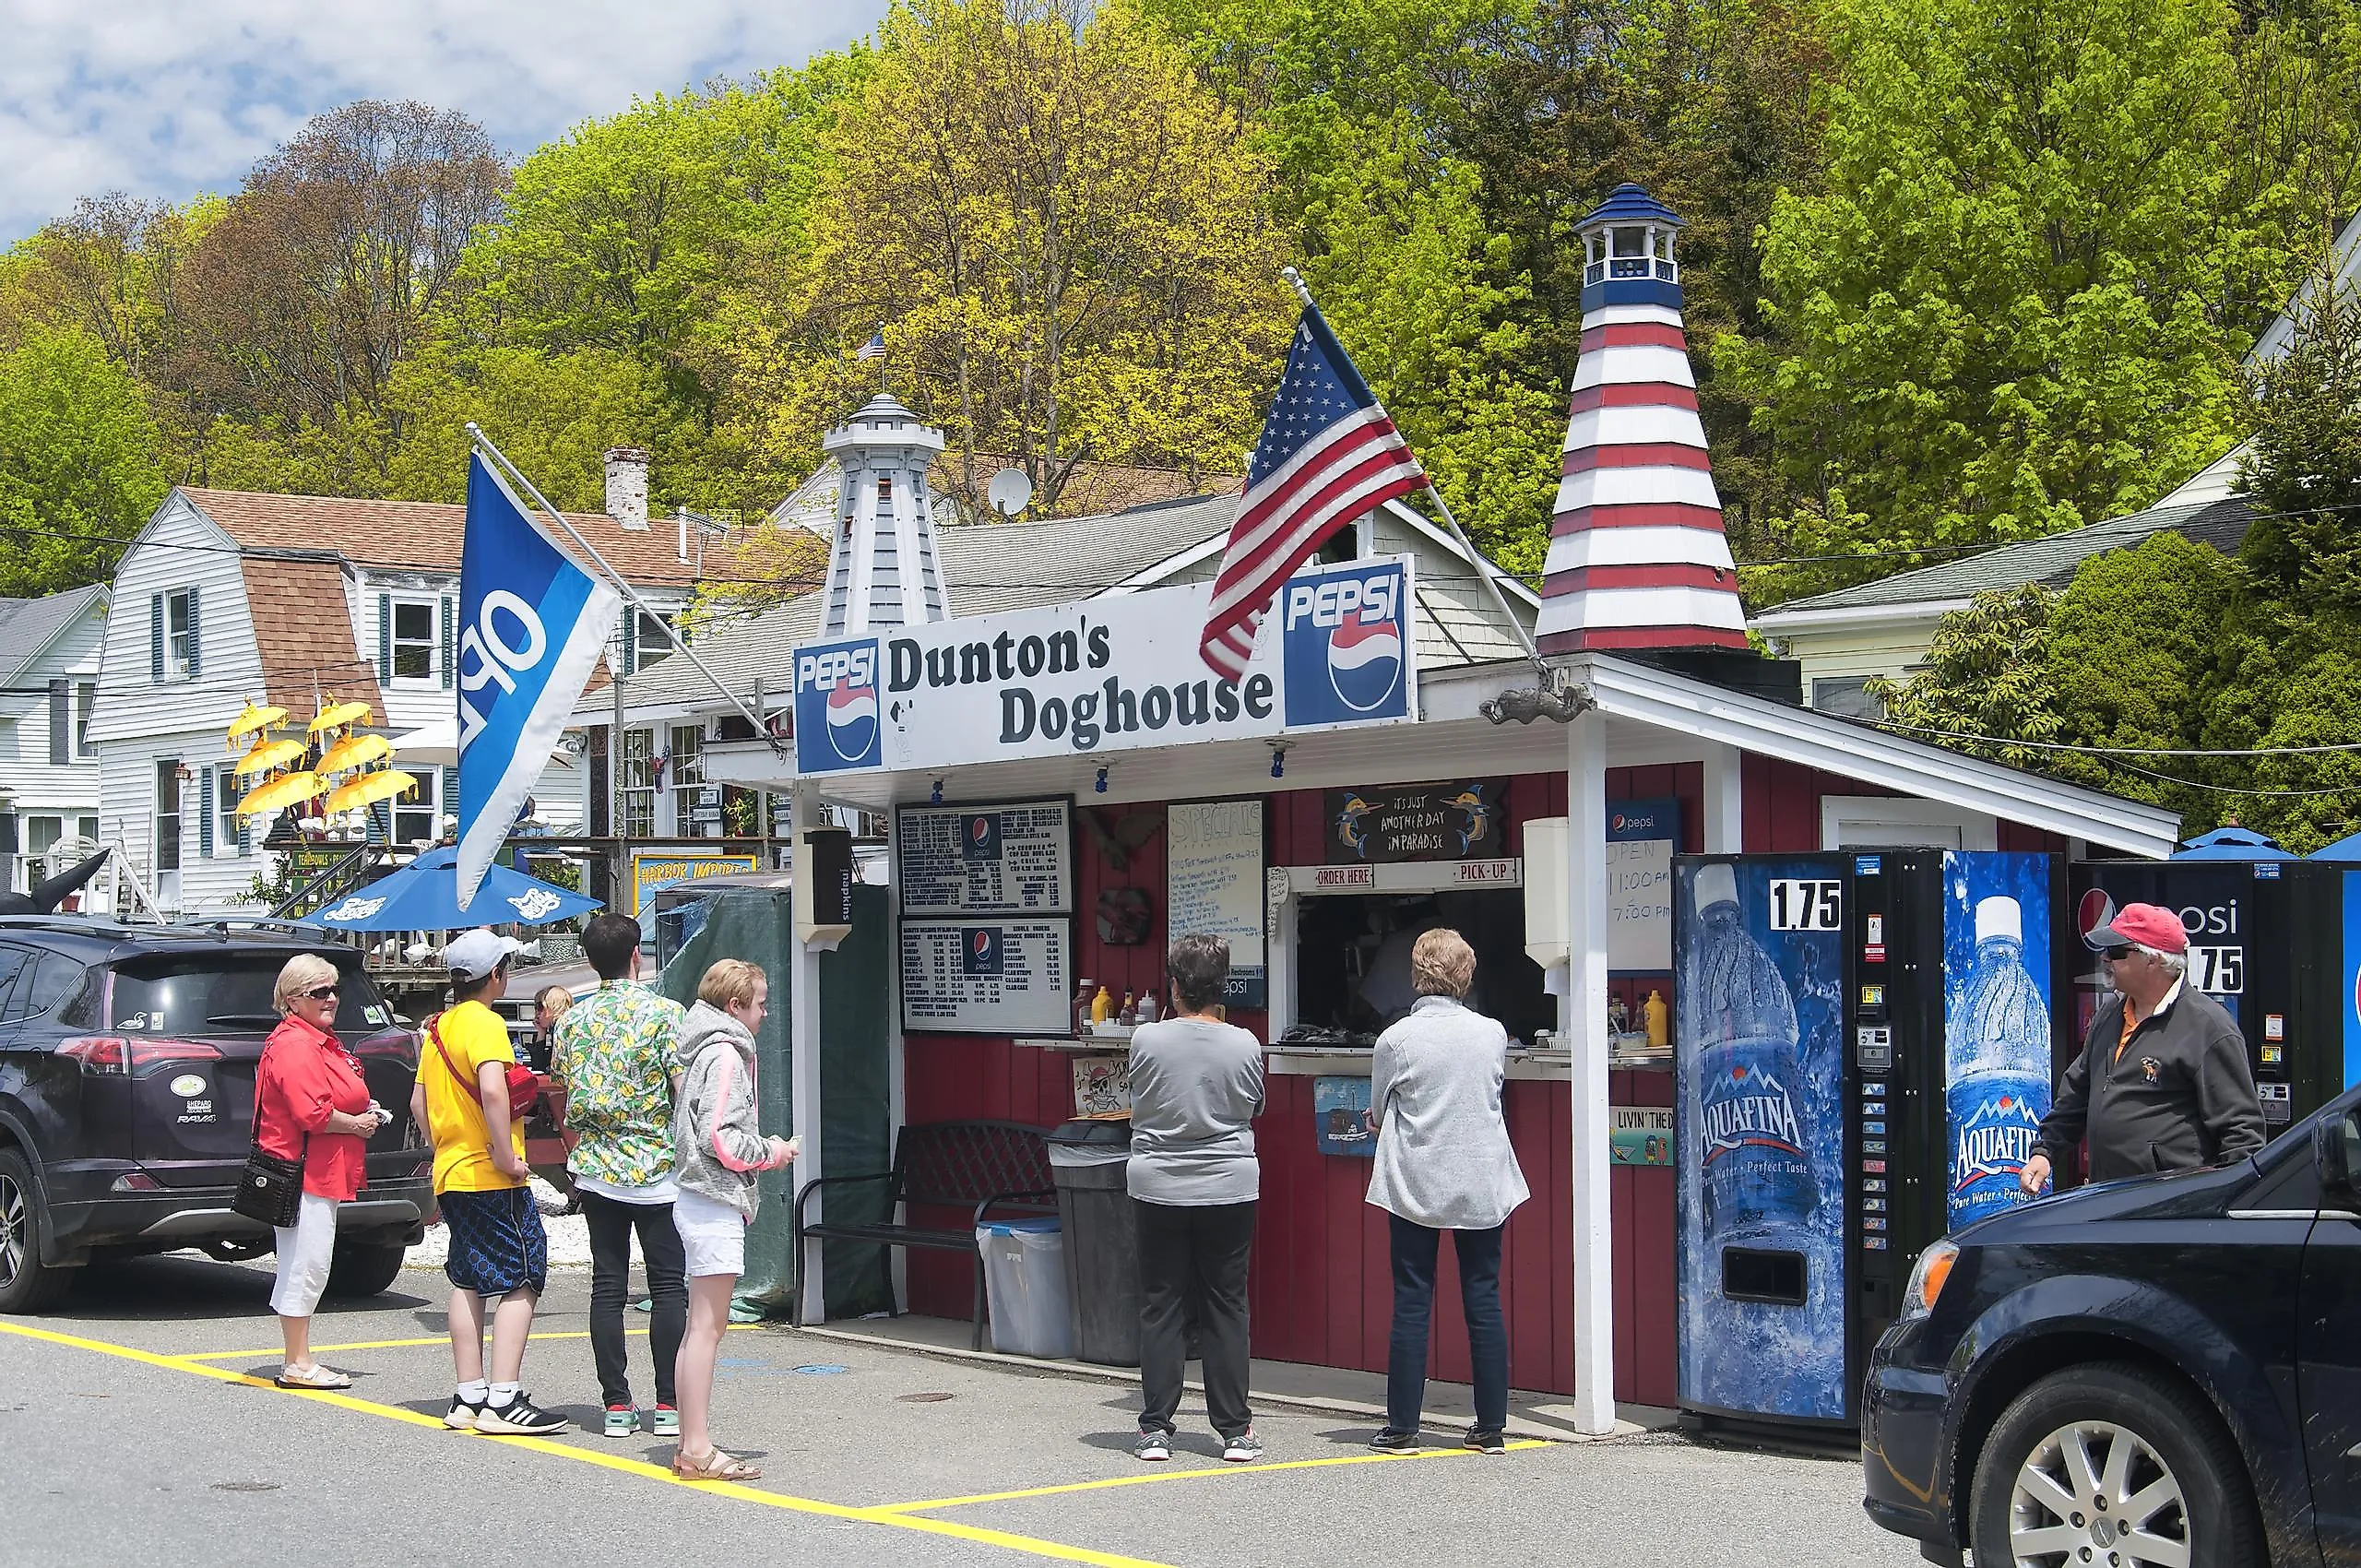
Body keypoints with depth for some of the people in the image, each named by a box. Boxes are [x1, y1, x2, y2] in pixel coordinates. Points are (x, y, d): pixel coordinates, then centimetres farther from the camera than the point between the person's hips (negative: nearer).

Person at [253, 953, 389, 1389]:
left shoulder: (320, 1040, 19)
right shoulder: (294, 1045, -16)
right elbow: (312, 1114, -25)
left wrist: (365, 1109, 14)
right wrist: (358, 1124, -11)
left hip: (321, 1171, 11)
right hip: (304, 1171, -11)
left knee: (309, 1268, 14)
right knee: (306, 1266, -7)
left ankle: (300, 1362, 20)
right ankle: (298, 1365, -2)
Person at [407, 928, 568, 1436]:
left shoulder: (438, 1027, 14)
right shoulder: (486, 1023, -13)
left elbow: (419, 1103, 19)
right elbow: (493, 1091, -28)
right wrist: (506, 1154, -23)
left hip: (451, 1174, 9)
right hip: (492, 1178, -9)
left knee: (468, 1282, 13)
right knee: (522, 1280, -5)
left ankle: (467, 1397, 14)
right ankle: (503, 1400, -11)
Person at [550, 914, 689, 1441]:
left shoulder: (573, 1018, 5)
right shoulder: (663, 1013, -8)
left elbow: (558, 1086, 14)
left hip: (595, 1171, 4)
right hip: (656, 1170, -4)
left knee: (607, 1286, 6)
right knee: (668, 1286, 2)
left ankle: (616, 1405, 6)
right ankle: (669, 1406, 0)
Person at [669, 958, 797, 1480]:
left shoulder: (702, 1051, 17)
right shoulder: (726, 1054, -13)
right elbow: (721, 1139, -20)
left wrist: (762, 1150, 13)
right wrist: (768, 1152, -7)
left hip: (696, 1198, 10)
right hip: (716, 1202, -10)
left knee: (698, 1326, 12)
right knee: (708, 1325, -9)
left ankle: (690, 1444, 16)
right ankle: (699, 1450, -8)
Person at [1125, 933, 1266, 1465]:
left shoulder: (1147, 1040, -10)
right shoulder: (1244, 1045, -8)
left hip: (1158, 1187, 0)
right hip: (1229, 1189, 0)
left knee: (1160, 1307, 7)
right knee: (1226, 1307, 7)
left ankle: (1155, 1428, 8)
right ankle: (1235, 1430, 8)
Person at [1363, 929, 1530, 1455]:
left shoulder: (1395, 1040, -9)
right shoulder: (1493, 1034, -2)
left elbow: (1378, 1111, 5)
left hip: (1415, 1188, -2)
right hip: (1483, 1186, 2)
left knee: (1412, 1303, 3)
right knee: (1484, 1302, 7)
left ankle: (1402, 1427, 5)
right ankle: (1491, 1426, 10)